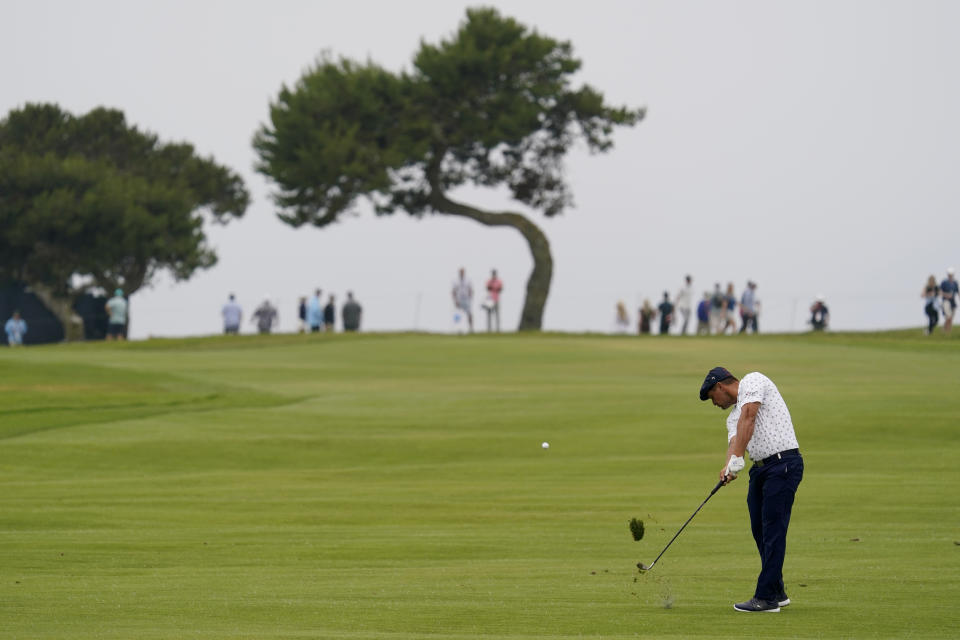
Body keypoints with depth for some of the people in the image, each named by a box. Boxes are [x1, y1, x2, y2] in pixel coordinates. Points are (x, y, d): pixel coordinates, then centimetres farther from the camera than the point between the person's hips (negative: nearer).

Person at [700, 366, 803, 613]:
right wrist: (728, 466, -20)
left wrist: (736, 458, -24)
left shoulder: (753, 381, -1)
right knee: (760, 530, 11)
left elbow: (748, 418, -16)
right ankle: (777, 592, 22)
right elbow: (735, 442, 3)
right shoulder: (733, 418, 22)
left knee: (773, 529, -10)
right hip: (760, 468, 9)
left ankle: (766, 597, -11)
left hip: (784, 462, -9)